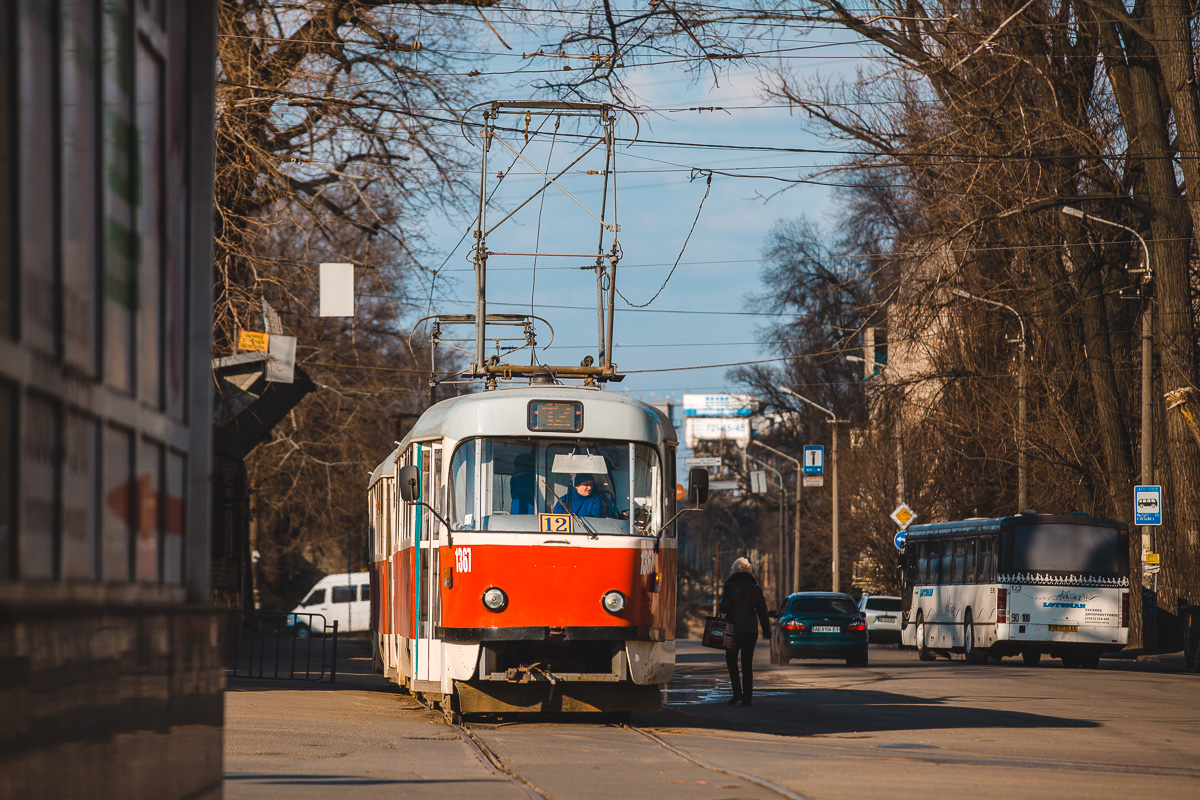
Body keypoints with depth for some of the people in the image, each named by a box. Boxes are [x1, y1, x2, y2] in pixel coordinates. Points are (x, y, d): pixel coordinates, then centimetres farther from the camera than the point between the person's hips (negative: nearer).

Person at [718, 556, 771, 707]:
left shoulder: (730, 585, -6)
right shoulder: (755, 587, 4)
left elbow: (724, 608, -14)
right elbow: (762, 611, 6)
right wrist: (766, 631, 11)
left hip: (733, 628, -2)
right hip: (751, 629, 2)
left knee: (731, 660, 11)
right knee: (747, 663, 6)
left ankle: (737, 692, -5)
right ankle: (747, 697, 2)